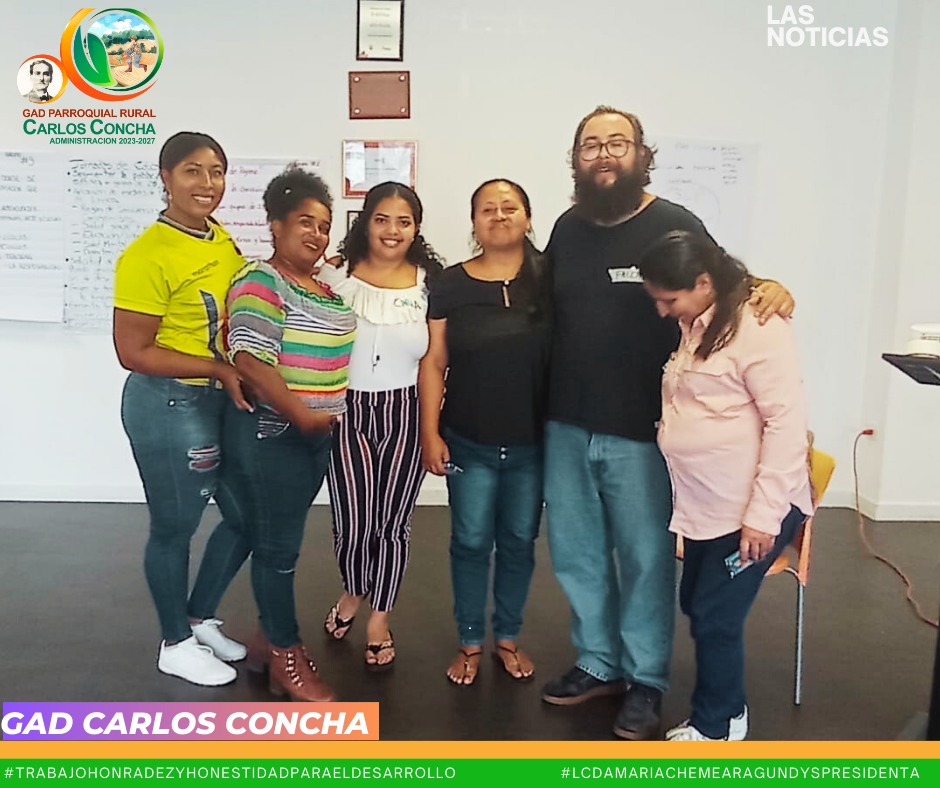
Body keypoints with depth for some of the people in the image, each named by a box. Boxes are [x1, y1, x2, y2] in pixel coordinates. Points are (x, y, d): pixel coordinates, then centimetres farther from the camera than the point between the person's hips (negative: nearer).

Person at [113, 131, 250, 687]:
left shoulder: (223, 241, 4)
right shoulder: (147, 256, -19)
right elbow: (133, 353, -19)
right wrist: (220, 370, -21)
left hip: (222, 400, 8)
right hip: (168, 405, -8)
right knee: (175, 526, 9)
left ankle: (200, 619, 39)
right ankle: (176, 644, 30)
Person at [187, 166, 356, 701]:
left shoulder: (327, 284, 11)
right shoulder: (260, 283, -14)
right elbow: (251, 361, -23)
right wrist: (303, 416, -18)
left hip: (315, 437, 8)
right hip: (271, 434, -8)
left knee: (248, 528, 19)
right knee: (277, 546, 3)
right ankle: (288, 657, 18)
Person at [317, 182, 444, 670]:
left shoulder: (429, 282, 0)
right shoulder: (336, 274, -2)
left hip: (405, 415, 1)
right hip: (348, 412, 0)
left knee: (392, 524, 8)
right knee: (353, 525, -2)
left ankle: (379, 619, 31)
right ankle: (352, 592, 33)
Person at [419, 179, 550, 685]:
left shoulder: (548, 279, -3)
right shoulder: (450, 284, -2)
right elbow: (433, 363, 0)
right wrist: (430, 433, -4)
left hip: (532, 443, 1)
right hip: (469, 444, 0)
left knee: (519, 542, 13)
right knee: (471, 543, 9)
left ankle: (508, 638, 32)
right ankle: (470, 643, 26)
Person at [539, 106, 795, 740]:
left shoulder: (674, 226, -7)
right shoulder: (568, 228, 7)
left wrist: (771, 288, -22)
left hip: (641, 432, -5)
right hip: (567, 426, 5)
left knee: (646, 559, 8)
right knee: (576, 553, 15)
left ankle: (646, 682, 26)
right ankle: (599, 664, 35)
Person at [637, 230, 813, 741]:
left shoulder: (757, 328, -16)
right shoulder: (694, 328, 10)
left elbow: (787, 423, -20)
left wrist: (764, 515, -21)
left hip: (753, 509, -8)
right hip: (706, 505, 9)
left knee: (715, 617, 1)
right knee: (695, 606, 15)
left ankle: (715, 726, 23)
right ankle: (724, 712, 35)